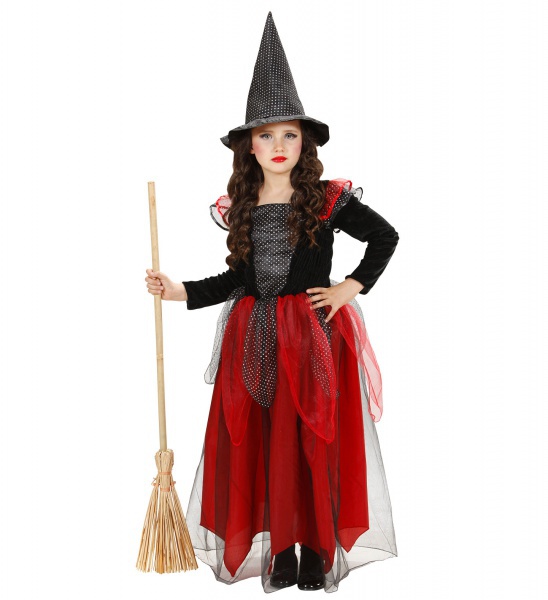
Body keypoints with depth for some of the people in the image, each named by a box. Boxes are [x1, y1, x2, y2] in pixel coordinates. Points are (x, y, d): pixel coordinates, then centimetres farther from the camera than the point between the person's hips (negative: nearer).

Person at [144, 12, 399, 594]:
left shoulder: (328, 199, -3)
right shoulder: (241, 207, 9)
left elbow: (386, 236, 4)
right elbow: (237, 279, 12)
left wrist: (353, 286, -3)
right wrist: (179, 291, 3)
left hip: (314, 334, -3)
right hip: (254, 338, 4)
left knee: (312, 441, -2)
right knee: (260, 444, 3)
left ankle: (317, 552, 11)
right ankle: (279, 552, 15)